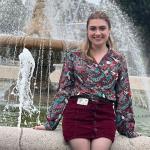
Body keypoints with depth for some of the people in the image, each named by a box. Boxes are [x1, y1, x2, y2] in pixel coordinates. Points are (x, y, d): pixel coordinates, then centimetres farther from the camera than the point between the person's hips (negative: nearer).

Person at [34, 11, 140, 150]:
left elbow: (124, 95, 9)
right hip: (76, 112, -1)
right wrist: (50, 123, 4)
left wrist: (129, 128, 9)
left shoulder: (119, 59, 9)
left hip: (105, 115, 1)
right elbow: (63, 90, 6)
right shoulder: (73, 56, 6)